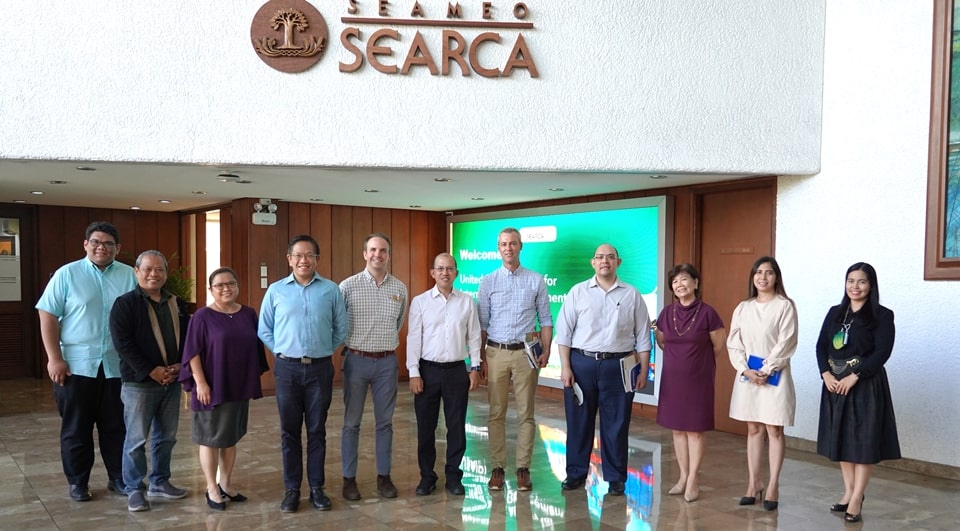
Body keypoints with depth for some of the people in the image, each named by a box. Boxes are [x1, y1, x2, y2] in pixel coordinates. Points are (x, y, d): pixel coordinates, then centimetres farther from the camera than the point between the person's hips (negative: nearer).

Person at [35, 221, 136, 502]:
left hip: (118, 366, 2)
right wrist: (54, 358, -8)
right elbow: (48, 316, -2)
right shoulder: (67, 274, -1)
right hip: (76, 365, -1)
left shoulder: (129, 276, 3)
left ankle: (118, 478, 22)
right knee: (76, 427, 8)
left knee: (116, 426, 10)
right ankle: (77, 482, 21)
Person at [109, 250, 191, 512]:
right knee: (136, 439, 0)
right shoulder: (125, 304, -7)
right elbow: (124, 343, -14)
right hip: (139, 382, -5)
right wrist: (151, 371, -18)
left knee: (167, 436, 13)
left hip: (172, 381, 5)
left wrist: (180, 365, -5)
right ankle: (134, 489, 12)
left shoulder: (177, 304, 11)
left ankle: (159, 482, 27)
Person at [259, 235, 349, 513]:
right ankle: (291, 489, 17)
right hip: (288, 368, 0)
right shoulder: (276, 290, 1)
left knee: (317, 430, 7)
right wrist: (283, 352, 5)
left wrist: (323, 350, 7)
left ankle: (317, 488, 17)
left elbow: (341, 328, 8)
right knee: (289, 431, 7)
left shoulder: (331, 290, 0)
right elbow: (264, 330, 8)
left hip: (320, 368, 0)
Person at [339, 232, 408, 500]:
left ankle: (384, 476, 20)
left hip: (387, 361, 2)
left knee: (385, 422, 9)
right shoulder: (348, 286, -6)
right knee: (352, 423, 5)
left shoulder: (399, 288, 3)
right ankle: (349, 479, 16)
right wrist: (351, 341, 6)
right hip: (356, 360, -2)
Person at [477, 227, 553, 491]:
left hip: (526, 352, 0)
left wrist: (546, 351, -6)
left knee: (526, 413, 4)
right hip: (496, 352, 1)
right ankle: (497, 467, 12)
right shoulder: (488, 282, 6)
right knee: (496, 413, 4)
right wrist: (481, 358, 0)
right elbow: (481, 324, 5)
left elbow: (545, 319, 5)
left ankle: (523, 468, 12)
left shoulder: (536, 281, 4)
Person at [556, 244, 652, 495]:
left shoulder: (632, 295, 6)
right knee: (578, 422, 7)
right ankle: (576, 473, 21)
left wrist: (643, 372, 3)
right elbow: (564, 332, 2)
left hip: (618, 365, 0)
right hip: (581, 363, 0)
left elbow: (642, 336, 7)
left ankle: (616, 477, 19)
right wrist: (565, 367, -4)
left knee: (616, 425, 6)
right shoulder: (578, 292, 4)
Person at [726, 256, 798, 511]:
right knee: (753, 429, 10)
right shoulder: (743, 308, 8)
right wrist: (746, 370, -9)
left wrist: (766, 371, -13)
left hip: (774, 376, -4)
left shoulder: (785, 306, -5)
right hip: (747, 375, 4)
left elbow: (786, 343, -10)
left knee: (774, 431, 0)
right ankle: (753, 483, 16)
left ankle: (773, 487, 6)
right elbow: (733, 343, 4)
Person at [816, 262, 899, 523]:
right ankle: (848, 493, 22)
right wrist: (826, 374, -10)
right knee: (841, 440, 11)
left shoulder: (882, 316, -4)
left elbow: (882, 352, -13)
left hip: (866, 385, -5)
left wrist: (853, 376, -20)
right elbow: (821, 346, 6)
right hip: (835, 384, 5)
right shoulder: (835, 313, 11)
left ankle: (857, 500, 5)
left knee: (863, 441, -1)